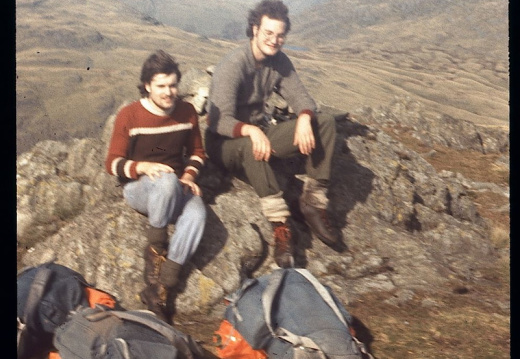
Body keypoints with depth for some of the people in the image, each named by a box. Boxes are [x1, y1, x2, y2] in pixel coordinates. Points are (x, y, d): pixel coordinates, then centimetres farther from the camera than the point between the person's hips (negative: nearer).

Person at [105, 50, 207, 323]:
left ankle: (158, 291, -31)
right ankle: (154, 252, -19)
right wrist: (143, 167, -25)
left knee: (196, 214, -33)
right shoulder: (129, 116, -7)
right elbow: (113, 163, -6)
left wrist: (189, 175, -6)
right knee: (167, 181, -40)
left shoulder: (187, 112, 3)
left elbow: (197, 152, 15)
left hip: (176, 188, 3)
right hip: (139, 188, -3)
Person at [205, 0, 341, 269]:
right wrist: (250, 130, -48)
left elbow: (300, 97, -3)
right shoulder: (232, 66, -21)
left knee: (325, 124, -11)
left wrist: (304, 118, -28)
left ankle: (313, 203, -14)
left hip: (259, 131, 7)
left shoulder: (280, 61, -1)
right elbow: (221, 120, -28)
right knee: (249, 145, -43)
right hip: (225, 143, -6)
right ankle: (280, 224, -41)